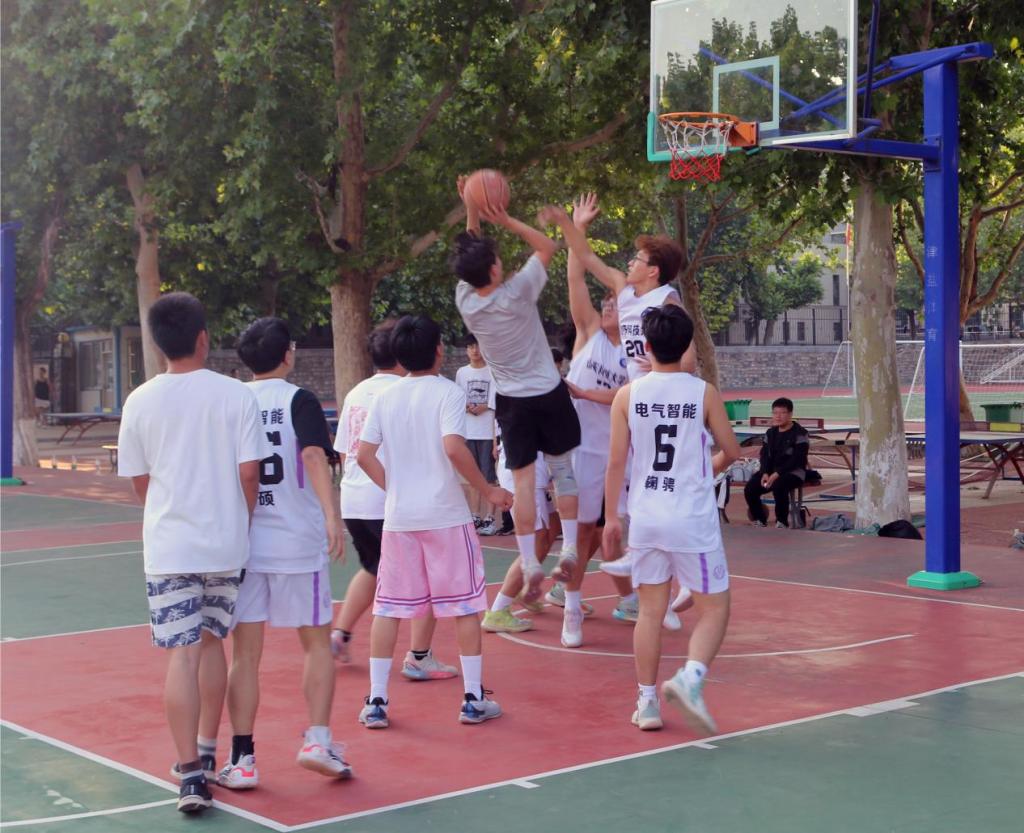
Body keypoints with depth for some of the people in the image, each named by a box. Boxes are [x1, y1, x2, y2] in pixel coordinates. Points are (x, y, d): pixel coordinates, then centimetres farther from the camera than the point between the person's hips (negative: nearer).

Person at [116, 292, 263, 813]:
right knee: (211, 643, 17)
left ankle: (190, 772, -5)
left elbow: (138, 481, 6)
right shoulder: (236, 396, -6)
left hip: (168, 546, -1)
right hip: (226, 543, 1)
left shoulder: (140, 402, -2)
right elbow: (249, 473, -7)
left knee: (181, 655, 0)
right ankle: (206, 752, 30)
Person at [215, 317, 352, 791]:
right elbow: (313, 455, -20)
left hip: (242, 543, 3)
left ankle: (242, 760, 6)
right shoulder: (298, 400, -4)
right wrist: (331, 515, -28)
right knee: (316, 645, 12)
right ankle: (317, 740, 2)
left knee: (245, 654, 6)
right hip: (297, 542, -3)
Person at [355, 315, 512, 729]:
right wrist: (488, 490, -11)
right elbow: (454, 448, -21)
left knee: (388, 607, 9)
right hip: (445, 514, -4)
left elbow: (364, 455, 3)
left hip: (398, 516, 4)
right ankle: (473, 699, 9)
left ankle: (376, 701, 9)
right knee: (465, 604, 6)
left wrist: (395, 488, 14)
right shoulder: (447, 392, -8)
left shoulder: (385, 397, 6)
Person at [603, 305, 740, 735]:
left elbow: (616, 461, -1)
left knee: (650, 611, 12)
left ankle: (647, 703, 15)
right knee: (714, 608, 7)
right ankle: (691, 676, -17)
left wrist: (610, 516, 9)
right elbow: (731, 450, 4)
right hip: (694, 519, -3)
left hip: (645, 518, 3)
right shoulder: (703, 392, -5)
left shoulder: (628, 395, -2)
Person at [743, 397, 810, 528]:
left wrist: (777, 474, -24)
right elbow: (765, 455, 9)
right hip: (771, 471, 6)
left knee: (778, 487, -38)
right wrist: (765, 473, -12)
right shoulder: (770, 433, 14)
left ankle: (782, 522, -18)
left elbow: (797, 459, -16)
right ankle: (759, 520, 4)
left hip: (794, 472, -6)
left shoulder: (800, 433, -7)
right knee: (749, 489, -17)